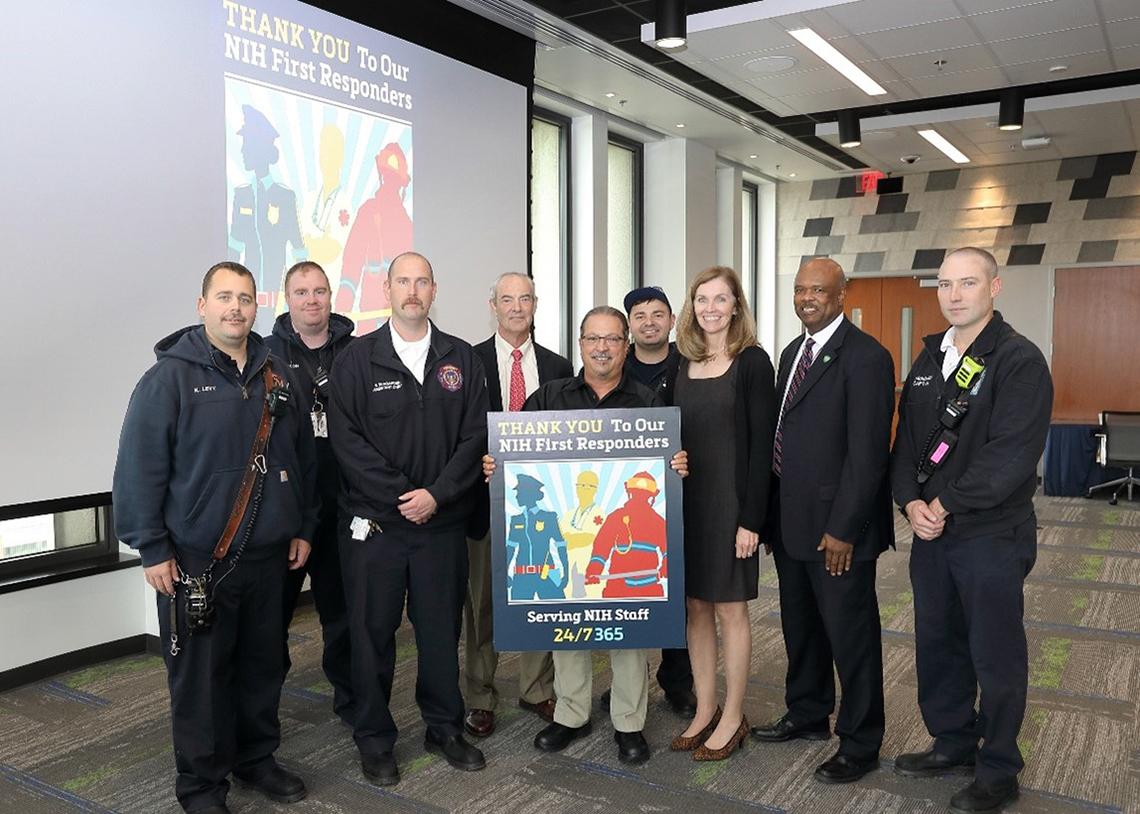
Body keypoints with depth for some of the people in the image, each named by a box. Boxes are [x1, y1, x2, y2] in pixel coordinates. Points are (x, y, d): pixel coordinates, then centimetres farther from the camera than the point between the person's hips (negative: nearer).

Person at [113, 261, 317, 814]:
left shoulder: (278, 376, 8)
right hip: (196, 560, -5)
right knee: (200, 674, 5)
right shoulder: (171, 376, -8)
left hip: (268, 555, 5)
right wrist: (153, 549, -11)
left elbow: (303, 457, 13)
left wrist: (303, 528, 12)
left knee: (264, 665, 16)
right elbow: (139, 467, -9)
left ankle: (257, 757, 35)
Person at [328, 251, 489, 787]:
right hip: (373, 522, -1)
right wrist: (400, 496, -13)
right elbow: (346, 440, -7)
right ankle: (374, 739, 23)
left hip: (442, 521, 2)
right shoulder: (357, 360, 0)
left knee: (442, 628, 11)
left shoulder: (461, 359, 6)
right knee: (372, 632, 7)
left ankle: (445, 728, 29)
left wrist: (436, 494, -11)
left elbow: (475, 437, 1)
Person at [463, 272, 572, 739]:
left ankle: (537, 690, 29)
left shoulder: (557, 367, 7)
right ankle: (479, 698, 22)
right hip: (488, 495, -2)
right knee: (481, 601, 8)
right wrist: (479, 467, -13)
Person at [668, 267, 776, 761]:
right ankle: (704, 710, 26)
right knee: (695, 607, 12)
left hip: (730, 502, -5)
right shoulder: (683, 365, 8)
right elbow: (672, 436, 10)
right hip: (685, 502, 5)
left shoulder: (752, 362, -7)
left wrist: (751, 518, -15)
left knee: (729, 609, 5)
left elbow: (762, 444, -10)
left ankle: (733, 717, 20)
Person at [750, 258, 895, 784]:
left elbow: (867, 453, -18)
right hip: (790, 522, 8)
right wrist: (773, 514, 12)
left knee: (850, 636, 5)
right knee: (800, 626, 20)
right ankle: (807, 715, 38)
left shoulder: (865, 357, -14)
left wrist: (842, 529, -18)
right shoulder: (792, 353, 12)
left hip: (836, 527, -8)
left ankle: (860, 745, 21)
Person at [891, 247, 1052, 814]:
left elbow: (1012, 455, -20)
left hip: (992, 536, -7)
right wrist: (912, 502, -6)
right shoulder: (929, 359, 11)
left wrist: (946, 504, -16)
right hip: (930, 532, 7)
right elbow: (906, 439, 10)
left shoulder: (1019, 361, -12)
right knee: (937, 644, 17)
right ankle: (953, 742, 36)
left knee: (995, 656, 6)